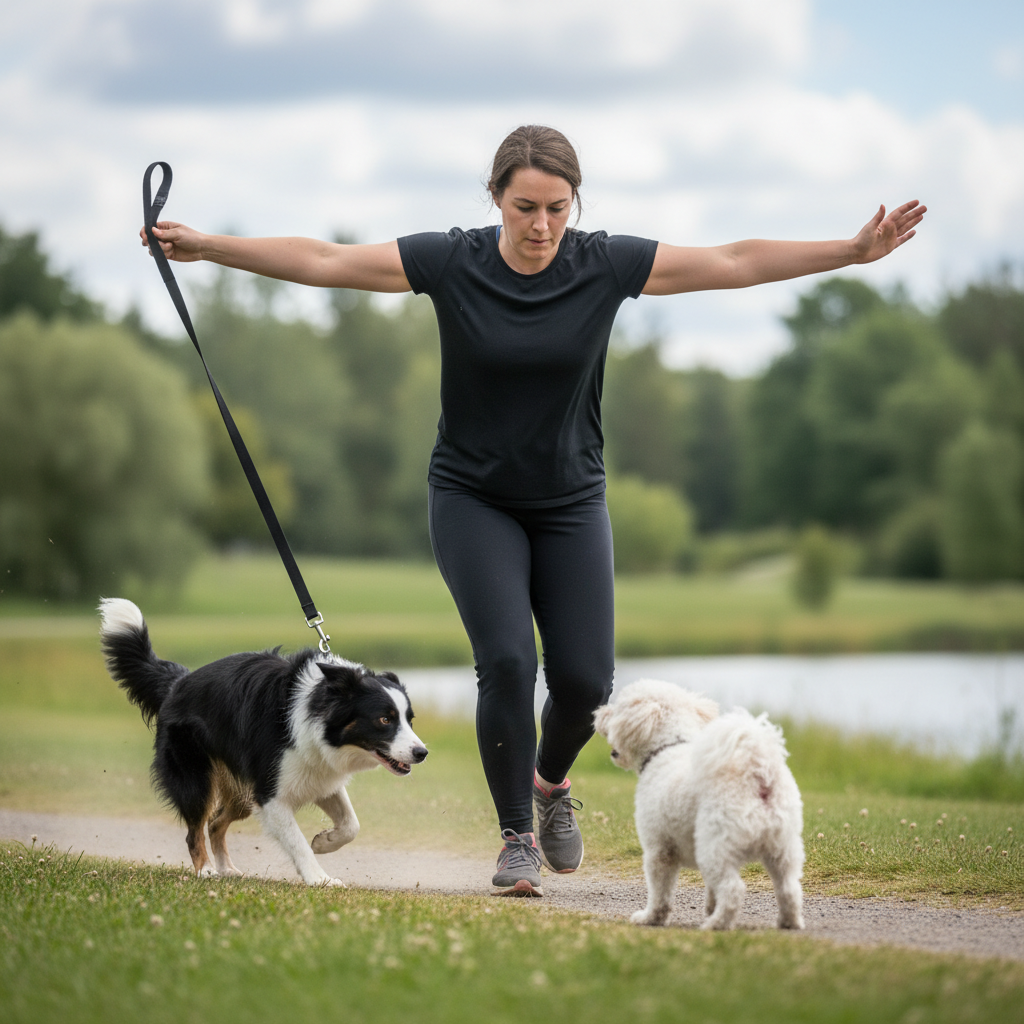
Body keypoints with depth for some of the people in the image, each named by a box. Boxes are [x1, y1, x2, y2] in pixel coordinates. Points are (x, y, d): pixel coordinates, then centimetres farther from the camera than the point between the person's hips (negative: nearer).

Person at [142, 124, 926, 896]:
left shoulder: (605, 264, -10)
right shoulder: (450, 262, -13)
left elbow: (735, 263, -9)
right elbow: (323, 262, -12)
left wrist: (855, 250, -13)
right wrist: (206, 246, -16)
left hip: (570, 503, 2)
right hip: (473, 500, -2)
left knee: (585, 678, -6)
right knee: (507, 660, -18)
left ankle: (551, 780, 29)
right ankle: (518, 837, 1)